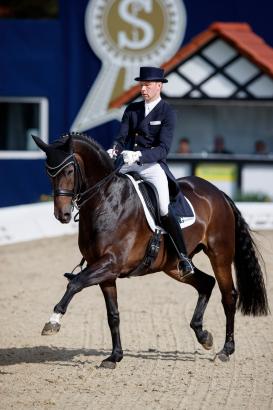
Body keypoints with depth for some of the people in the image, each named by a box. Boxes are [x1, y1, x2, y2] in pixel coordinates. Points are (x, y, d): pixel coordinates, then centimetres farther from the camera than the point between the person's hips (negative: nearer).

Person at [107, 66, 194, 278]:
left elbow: (163, 148, -12)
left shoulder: (167, 113, -3)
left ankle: (183, 257, -17)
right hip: (130, 165, 6)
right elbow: (122, 138, 8)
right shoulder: (132, 109, 13)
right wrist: (114, 150, -16)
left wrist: (138, 155, -28)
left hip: (153, 165, -6)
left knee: (164, 209, -24)